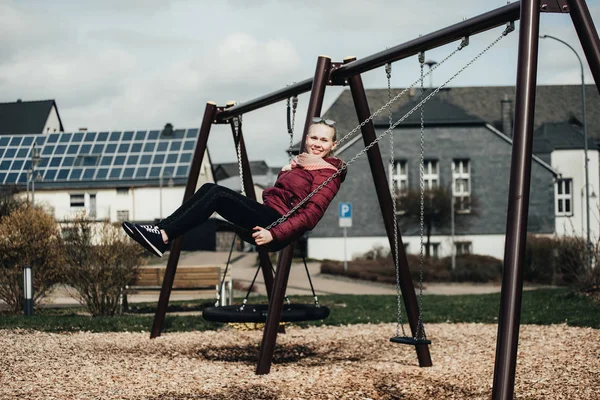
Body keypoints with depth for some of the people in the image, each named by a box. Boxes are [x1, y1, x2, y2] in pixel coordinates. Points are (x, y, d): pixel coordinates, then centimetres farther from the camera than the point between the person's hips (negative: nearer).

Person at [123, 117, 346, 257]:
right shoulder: (300, 162, 25)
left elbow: (311, 215, -14)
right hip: (265, 220, 8)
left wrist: (274, 234, -23)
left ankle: (163, 237, -28)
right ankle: (162, 232, -20)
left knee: (218, 195, -22)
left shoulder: (328, 174, -2)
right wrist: (286, 171, 12)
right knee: (210, 189, -9)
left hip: (278, 230, -8)